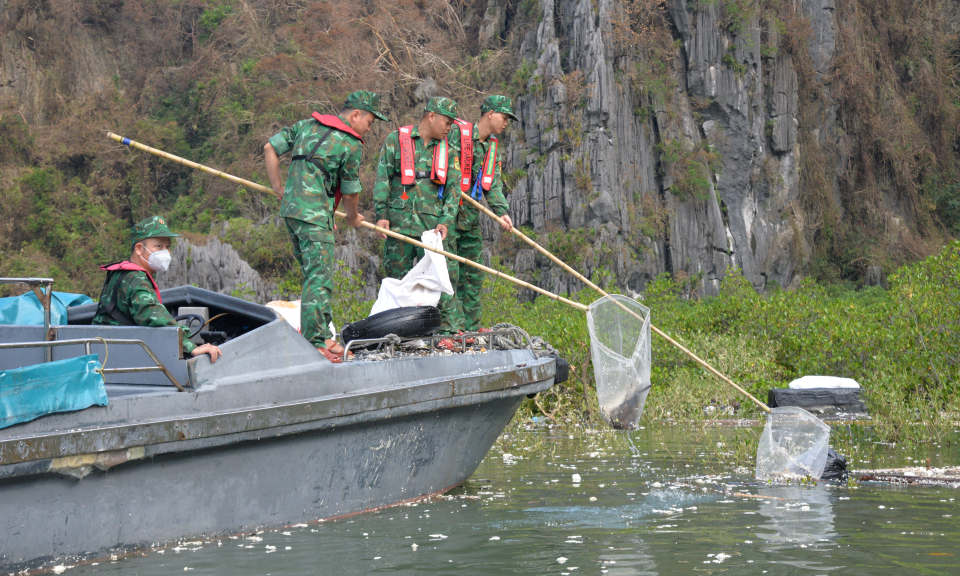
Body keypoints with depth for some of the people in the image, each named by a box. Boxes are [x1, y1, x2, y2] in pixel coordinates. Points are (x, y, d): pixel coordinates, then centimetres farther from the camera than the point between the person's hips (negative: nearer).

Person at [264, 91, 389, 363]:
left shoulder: (307, 125, 14)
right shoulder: (351, 144, -5)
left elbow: (270, 148, 14)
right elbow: (350, 192, 3)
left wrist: (277, 187, 21)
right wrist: (353, 217, 23)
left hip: (290, 208, 8)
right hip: (314, 214, -8)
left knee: (313, 274, 16)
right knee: (319, 279, -8)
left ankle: (322, 334, 21)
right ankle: (315, 343, -13)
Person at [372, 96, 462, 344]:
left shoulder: (446, 150, 15)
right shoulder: (396, 140, 5)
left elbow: (453, 188, 11)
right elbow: (382, 179, 3)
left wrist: (446, 221, -3)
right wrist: (381, 214, -6)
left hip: (431, 226, 2)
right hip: (399, 224, -2)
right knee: (397, 278, 2)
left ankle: (446, 331, -2)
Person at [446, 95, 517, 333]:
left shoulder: (493, 147, 14)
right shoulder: (457, 133, -11)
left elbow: (493, 184, 8)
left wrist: (501, 211, -7)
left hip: (471, 217, 9)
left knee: (473, 273, 11)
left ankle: (471, 325, 18)